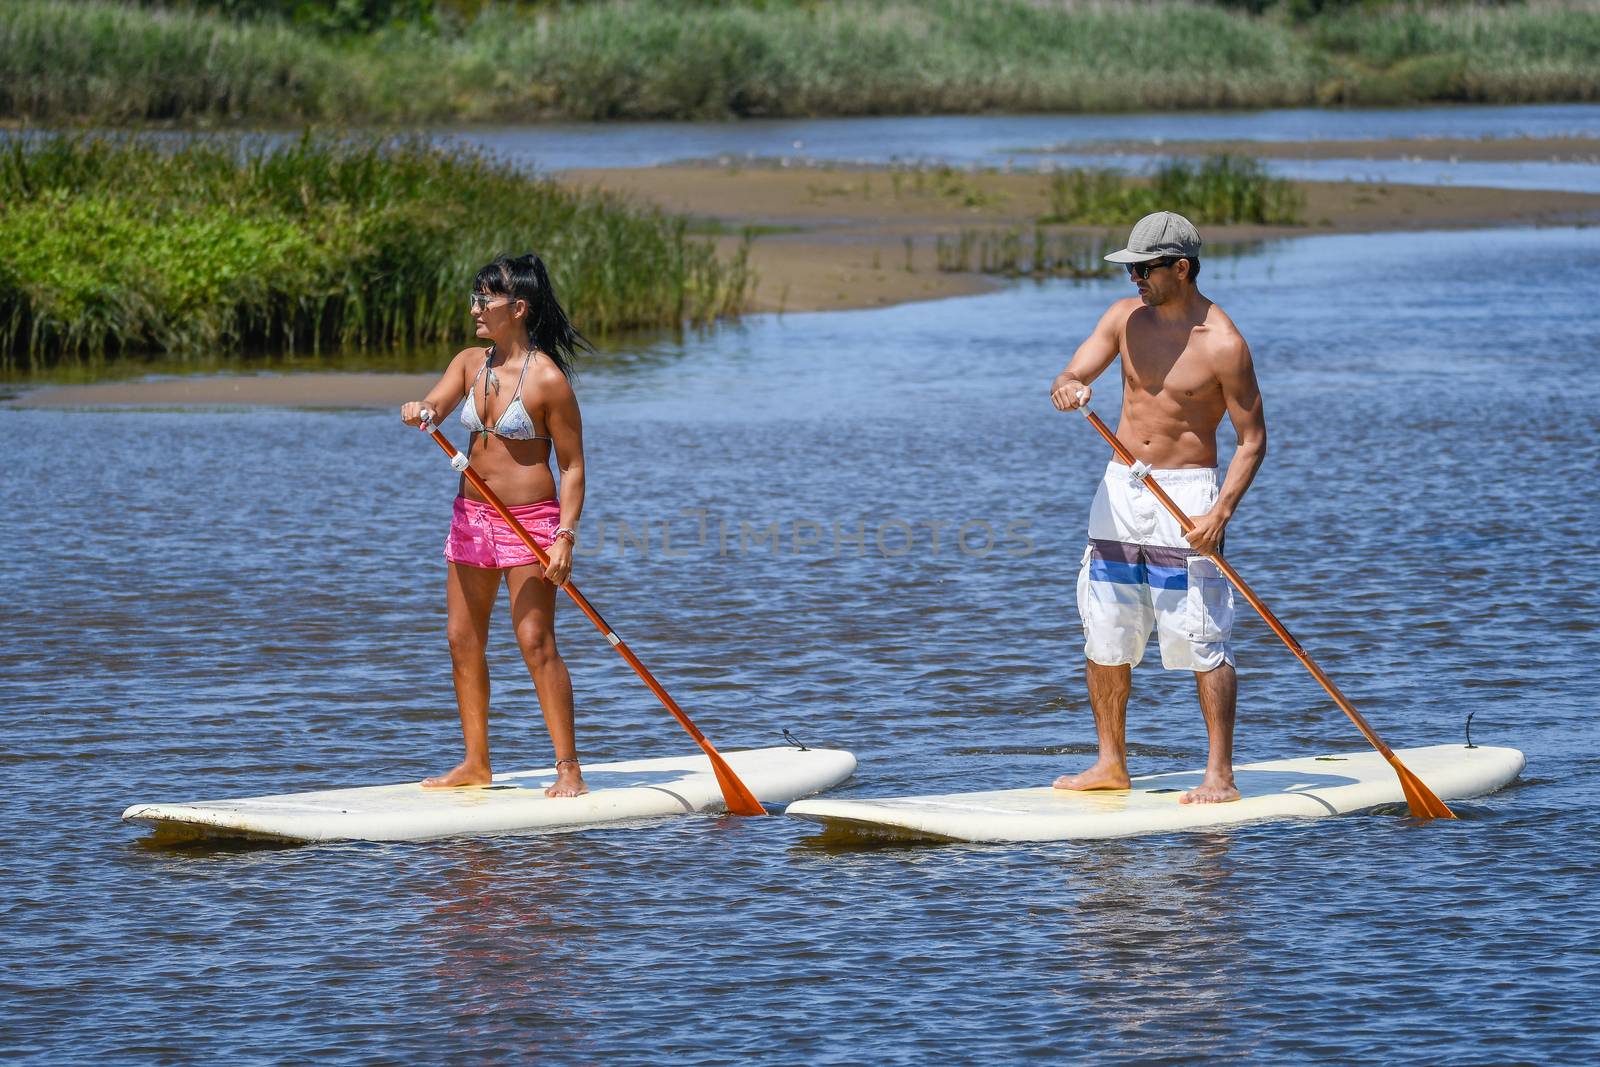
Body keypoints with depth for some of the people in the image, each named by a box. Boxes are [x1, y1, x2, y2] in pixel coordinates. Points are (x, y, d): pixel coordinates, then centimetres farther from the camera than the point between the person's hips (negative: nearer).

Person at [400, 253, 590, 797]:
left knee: (536, 643, -9)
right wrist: (419, 411, -32)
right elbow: (435, 404, -7)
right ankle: (475, 762, 18)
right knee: (463, 639, 8)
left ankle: (569, 768, -4)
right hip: (472, 515, 7)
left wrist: (565, 535, -20)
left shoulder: (548, 379, -12)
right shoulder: (469, 363, 7)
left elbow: (572, 466, -11)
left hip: (530, 520, -7)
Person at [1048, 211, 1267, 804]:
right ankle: (1111, 765, 19)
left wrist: (1222, 510, -21)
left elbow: (1252, 438, -9)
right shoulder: (1125, 317, 4)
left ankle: (1219, 777, -5)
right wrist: (1067, 390, -25)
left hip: (1186, 492, -6)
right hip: (1120, 489, 6)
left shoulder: (1222, 344, -12)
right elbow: (1068, 380, 1)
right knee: (1105, 639, 9)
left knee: (1202, 642, -8)